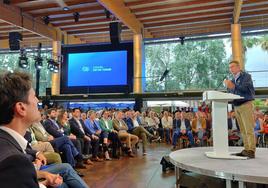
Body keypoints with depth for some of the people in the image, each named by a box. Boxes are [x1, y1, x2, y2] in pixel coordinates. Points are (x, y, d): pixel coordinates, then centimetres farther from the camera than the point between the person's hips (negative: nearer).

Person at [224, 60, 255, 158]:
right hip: (237, 107, 7)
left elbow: (245, 88, -16)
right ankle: (246, 149, 11)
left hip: (246, 105, -7)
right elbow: (231, 94, 16)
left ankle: (251, 150, -9)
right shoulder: (233, 80, 20)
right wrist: (228, 86, 0)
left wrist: (233, 86, -18)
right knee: (243, 130, 7)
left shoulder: (246, 76, 0)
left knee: (249, 129, -9)